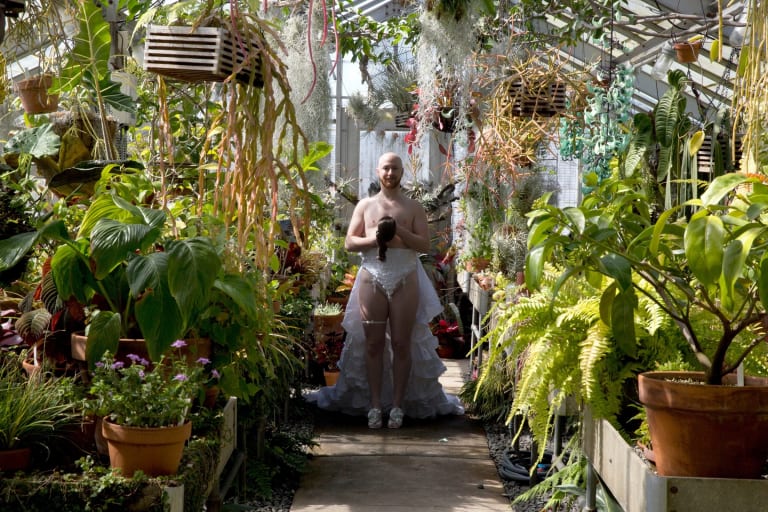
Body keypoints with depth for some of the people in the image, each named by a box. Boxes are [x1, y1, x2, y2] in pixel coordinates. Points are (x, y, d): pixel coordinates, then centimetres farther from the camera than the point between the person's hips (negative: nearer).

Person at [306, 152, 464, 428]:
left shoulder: (414, 207, 7)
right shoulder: (365, 205, 10)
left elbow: (424, 244, -1)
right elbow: (349, 242, 6)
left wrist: (399, 232, -16)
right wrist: (374, 239, -11)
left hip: (405, 279, -1)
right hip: (372, 278, 1)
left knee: (402, 343, 0)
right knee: (373, 343, 2)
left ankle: (398, 405, 8)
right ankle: (374, 404, 8)